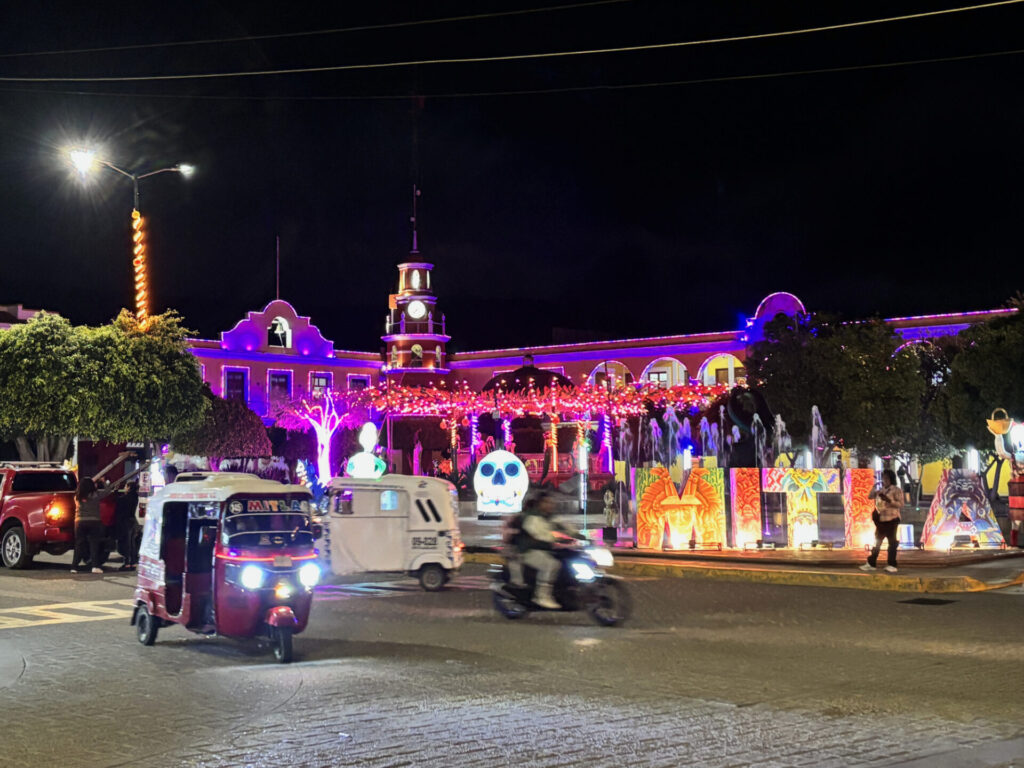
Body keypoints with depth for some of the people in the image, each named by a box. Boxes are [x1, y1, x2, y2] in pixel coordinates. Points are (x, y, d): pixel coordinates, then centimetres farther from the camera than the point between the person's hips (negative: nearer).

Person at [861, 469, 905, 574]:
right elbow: (870, 496, 14)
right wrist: (875, 487, 4)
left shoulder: (896, 490, -6)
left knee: (892, 542, -1)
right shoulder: (880, 489, 12)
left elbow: (901, 504, -13)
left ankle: (891, 565, 3)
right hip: (880, 520, 6)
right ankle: (871, 563, 14)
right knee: (877, 542, 10)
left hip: (891, 519, -6)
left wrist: (888, 500, -24)